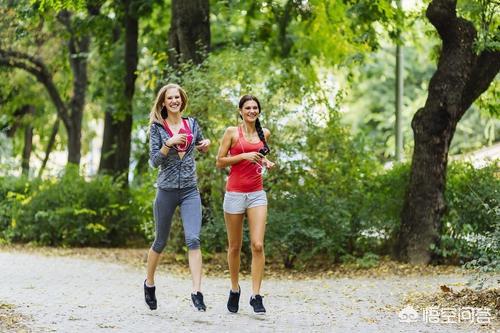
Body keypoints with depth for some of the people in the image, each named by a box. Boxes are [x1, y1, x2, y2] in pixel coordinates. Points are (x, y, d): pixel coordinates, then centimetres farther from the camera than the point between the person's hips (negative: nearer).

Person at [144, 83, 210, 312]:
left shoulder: (191, 124, 7)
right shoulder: (157, 127, -1)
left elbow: (202, 148, 23)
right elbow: (154, 161, -7)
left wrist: (206, 145, 0)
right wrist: (169, 143, -21)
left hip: (190, 191, 1)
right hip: (167, 190, -1)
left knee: (193, 239, -14)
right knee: (160, 242, 11)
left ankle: (197, 292, -19)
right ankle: (149, 283, 34)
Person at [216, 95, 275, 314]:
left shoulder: (264, 133, 10)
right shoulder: (232, 132, -2)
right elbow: (220, 162, -3)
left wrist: (266, 162, 7)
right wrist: (244, 156, -14)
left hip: (257, 193, 2)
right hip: (235, 193, -2)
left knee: (258, 245, -11)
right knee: (235, 247, 7)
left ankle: (256, 296, -9)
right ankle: (234, 290, 27)